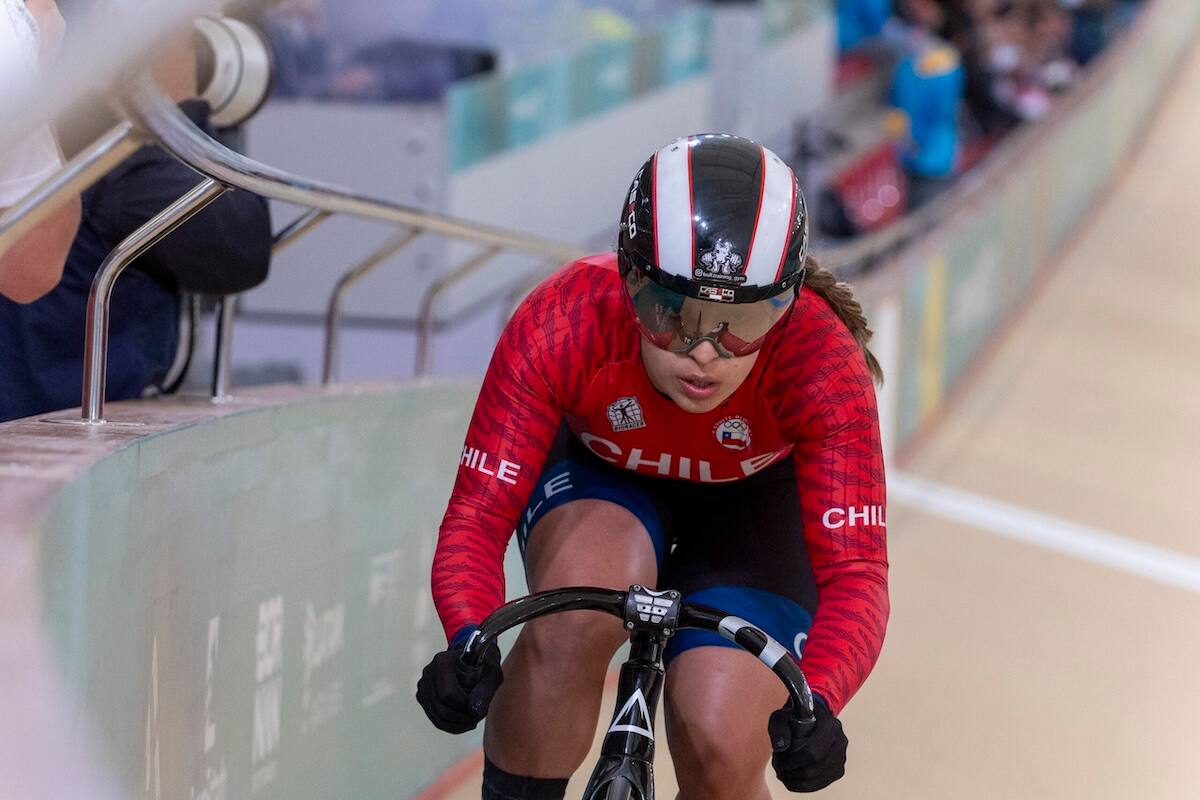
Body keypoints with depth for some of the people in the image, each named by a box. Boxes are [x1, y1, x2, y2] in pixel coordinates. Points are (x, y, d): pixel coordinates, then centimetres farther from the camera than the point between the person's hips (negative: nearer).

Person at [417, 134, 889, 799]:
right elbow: (475, 518, -35)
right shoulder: (562, 325, -35)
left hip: (753, 506, 0)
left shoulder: (821, 360, -35)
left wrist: (816, 705, -57)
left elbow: (854, 572, -38)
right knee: (577, 612, -35)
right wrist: (467, 643, -56)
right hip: (602, 478, 0)